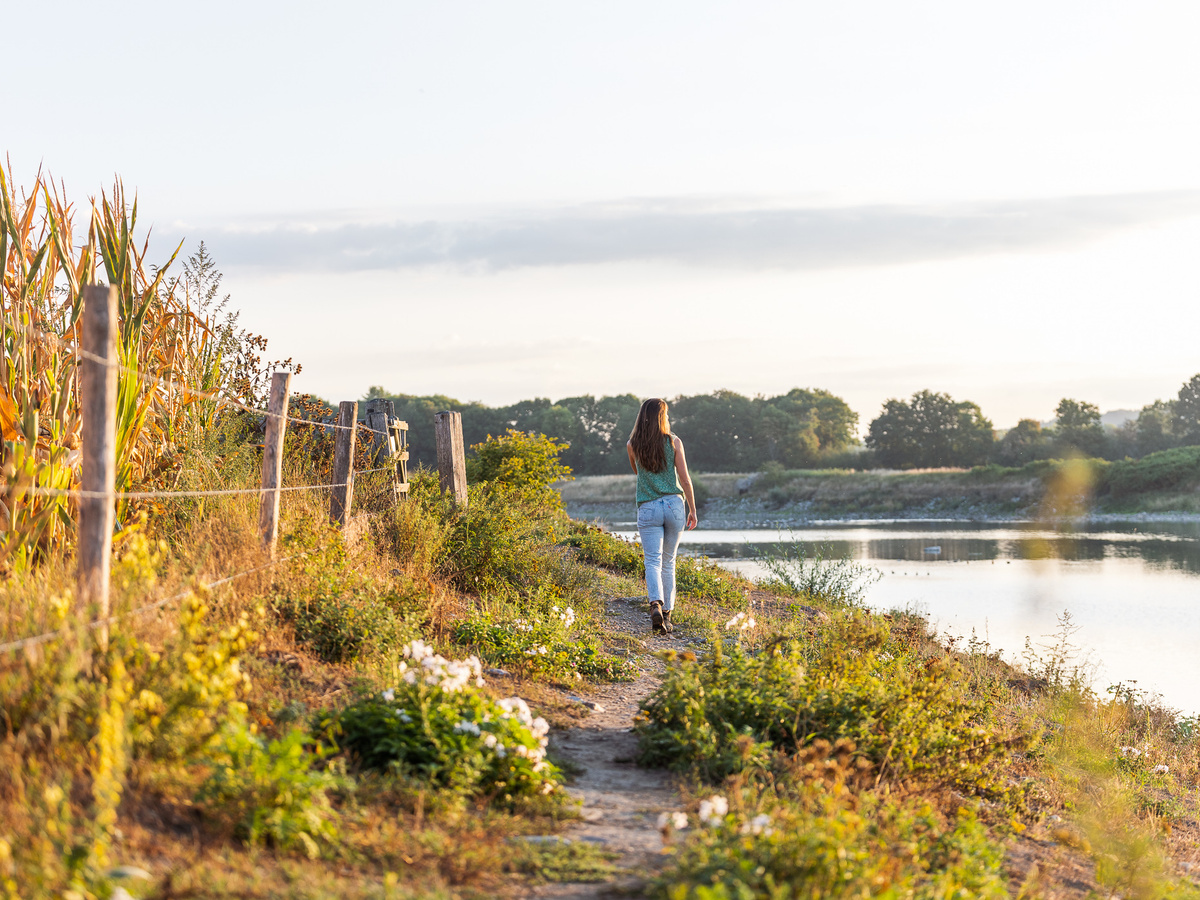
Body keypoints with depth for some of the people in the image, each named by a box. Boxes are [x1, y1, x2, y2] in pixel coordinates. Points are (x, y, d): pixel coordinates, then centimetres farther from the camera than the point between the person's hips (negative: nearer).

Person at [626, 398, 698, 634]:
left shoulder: (632, 445, 2)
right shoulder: (673, 442, -2)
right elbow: (684, 479, -2)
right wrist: (693, 510, 8)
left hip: (648, 508, 0)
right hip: (674, 504, 1)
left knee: (653, 562, -7)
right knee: (668, 563, 12)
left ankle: (656, 604, -32)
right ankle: (667, 614, 14)